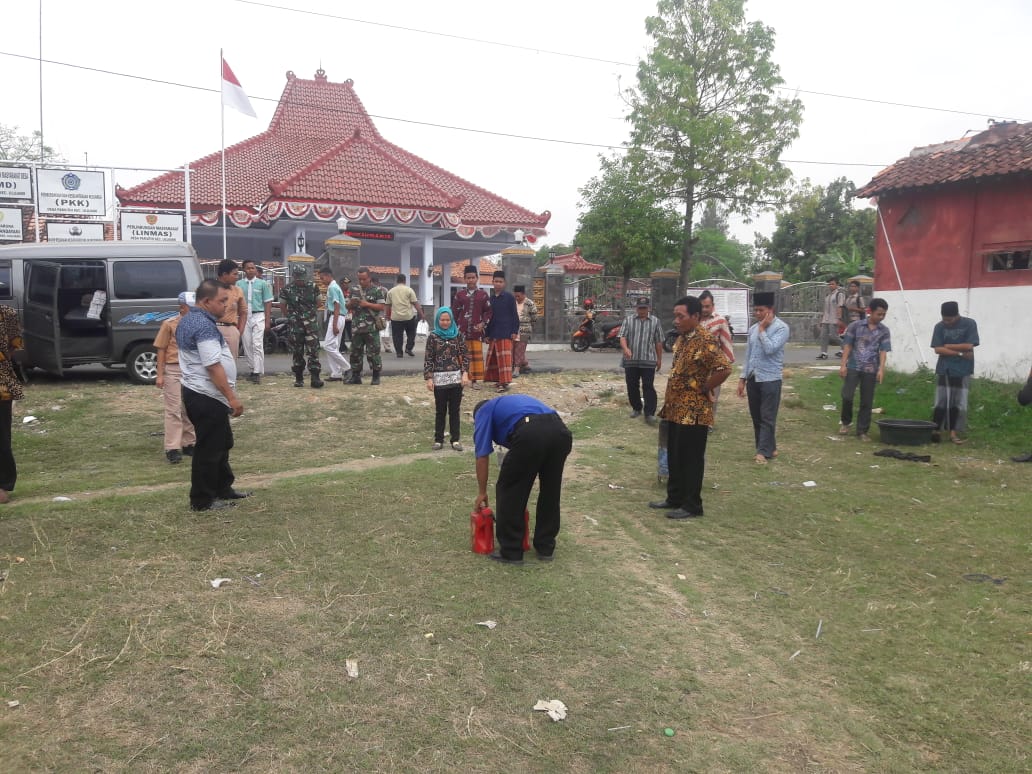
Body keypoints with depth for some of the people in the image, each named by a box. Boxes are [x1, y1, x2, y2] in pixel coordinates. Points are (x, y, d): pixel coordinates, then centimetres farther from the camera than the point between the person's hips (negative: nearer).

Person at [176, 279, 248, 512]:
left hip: (197, 392, 11)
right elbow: (213, 366, -25)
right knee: (209, 449, -1)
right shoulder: (204, 326, -21)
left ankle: (223, 488, 31)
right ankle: (202, 500, 9)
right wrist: (232, 397, -23)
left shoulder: (188, 320, 12)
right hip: (208, 397, -11)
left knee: (221, 443, 20)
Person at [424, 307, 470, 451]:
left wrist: (465, 373, -5)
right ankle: (438, 440, 15)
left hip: (456, 378, 1)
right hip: (439, 379, -1)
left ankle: (455, 439, 15)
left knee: (454, 410, 7)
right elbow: (428, 359, -2)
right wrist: (428, 378, -7)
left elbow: (464, 355, 4)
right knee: (440, 411, 6)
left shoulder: (458, 335, 4)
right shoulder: (433, 336, -1)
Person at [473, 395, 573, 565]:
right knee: (551, 493, 25)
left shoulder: (483, 411, 26)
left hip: (530, 434, -6)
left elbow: (482, 456, 18)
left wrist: (482, 493, 29)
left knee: (509, 491, 14)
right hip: (560, 431, 7)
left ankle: (511, 552, 21)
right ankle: (545, 548, 34)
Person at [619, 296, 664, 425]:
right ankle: (636, 408, 25)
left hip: (648, 361, -1)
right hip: (631, 361, 1)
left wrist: (659, 359, 8)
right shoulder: (628, 321, 5)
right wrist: (626, 348, -25)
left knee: (648, 387, -6)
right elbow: (622, 337, -5)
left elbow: (658, 342, 9)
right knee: (632, 386, 9)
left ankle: (649, 413, -5)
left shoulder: (655, 321, 7)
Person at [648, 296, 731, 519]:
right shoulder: (682, 338, 11)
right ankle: (674, 498, 30)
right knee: (674, 457, 17)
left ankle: (692, 506, 12)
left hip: (694, 411, -9)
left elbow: (724, 368, -28)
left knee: (690, 459, 1)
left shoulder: (705, 340, -18)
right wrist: (669, 401, 14)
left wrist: (704, 389, -16)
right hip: (675, 409, 9)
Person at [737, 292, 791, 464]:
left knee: (767, 418, -3)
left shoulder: (781, 327, -9)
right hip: (753, 379, 7)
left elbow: (770, 349, -22)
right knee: (756, 417, 11)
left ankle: (764, 452, 0)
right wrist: (743, 378, 12)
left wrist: (762, 330, -13)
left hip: (770, 380, -7)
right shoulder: (753, 328, 10)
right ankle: (769, 448, 23)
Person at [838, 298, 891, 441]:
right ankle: (845, 422, 16)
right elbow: (847, 346, 1)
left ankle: (862, 431, 14)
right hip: (853, 367, -1)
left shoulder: (884, 331, 5)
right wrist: (843, 365, -6)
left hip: (871, 370, 1)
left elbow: (883, 351, -1)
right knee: (847, 396, -9)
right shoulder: (856, 325, 1)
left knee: (867, 402, 4)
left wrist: (881, 369, -13)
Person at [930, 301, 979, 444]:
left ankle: (953, 432, 11)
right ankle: (936, 430, 3)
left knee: (957, 402, 4)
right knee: (940, 401, -1)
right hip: (943, 370, 1)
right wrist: (960, 353, -13)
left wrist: (947, 346, -7)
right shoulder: (939, 326, -1)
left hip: (962, 370, -1)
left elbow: (969, 346, -12)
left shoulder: (969, 324, -4)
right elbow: (937, 349, -7)